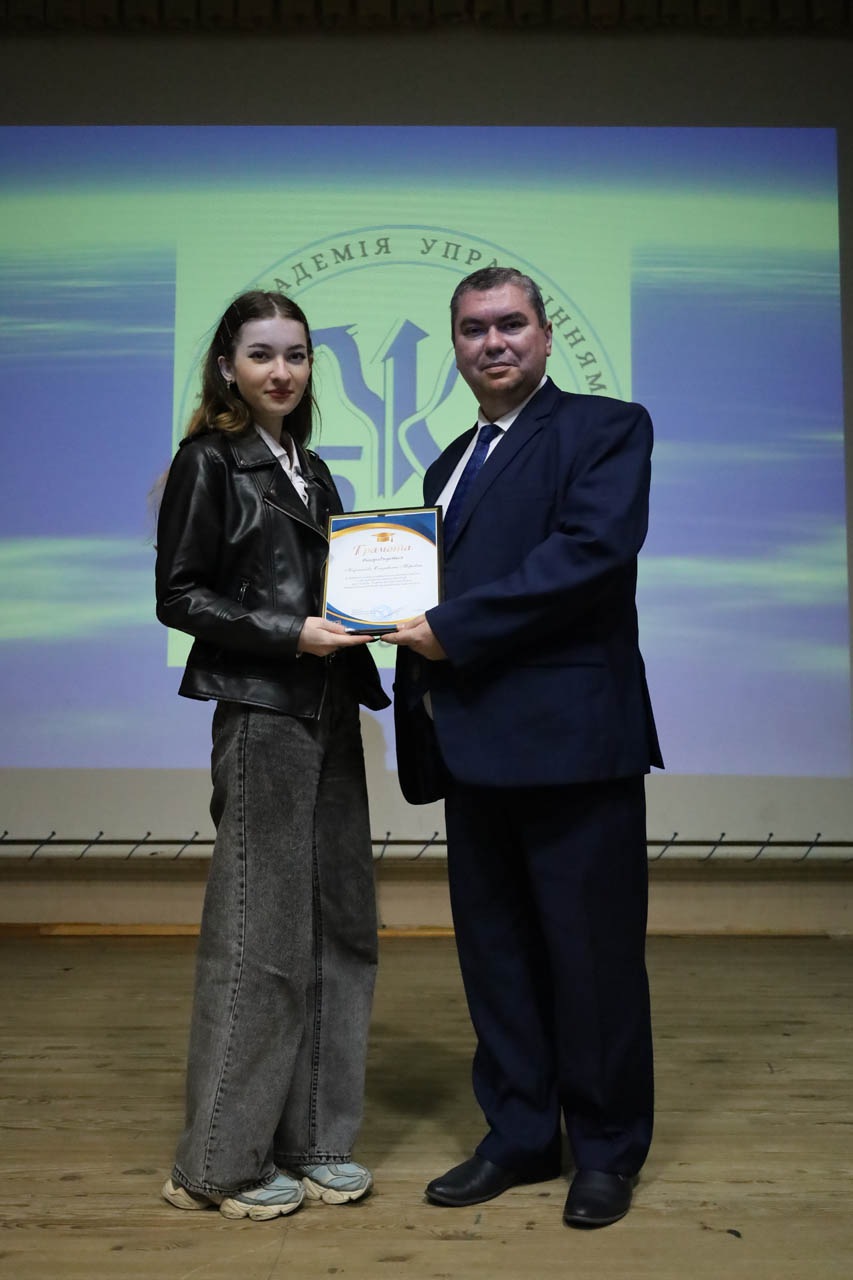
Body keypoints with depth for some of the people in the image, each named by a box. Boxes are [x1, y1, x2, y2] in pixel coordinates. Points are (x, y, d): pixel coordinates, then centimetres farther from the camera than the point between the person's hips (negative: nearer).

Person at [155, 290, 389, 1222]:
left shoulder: (311, 470, 18)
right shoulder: (209, 463, -2)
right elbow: (179, 597, -8)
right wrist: (291, 633, -17)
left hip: (329, 711, 7)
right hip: (260, 715, -7)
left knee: (338, 926, 8)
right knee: (259, 934, -3)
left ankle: (311, 1141, 21)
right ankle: (222, 1161, 13)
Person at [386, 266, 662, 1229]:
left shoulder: (606, 428, -1)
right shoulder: (449, 466, 20)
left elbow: (593, 549, -18)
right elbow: (435, 595, 17)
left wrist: (452, 631, -16)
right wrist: (421, 688, 0)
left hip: (572, 740, -7)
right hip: (474, 746, 7)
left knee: (592, 956, 4)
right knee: (494, 952, 14)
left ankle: (607, 1150, 22)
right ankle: (519, 1135, 30)